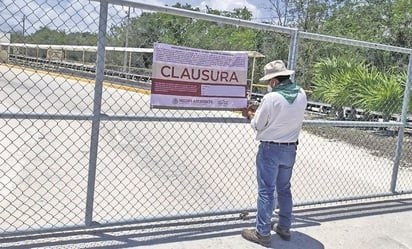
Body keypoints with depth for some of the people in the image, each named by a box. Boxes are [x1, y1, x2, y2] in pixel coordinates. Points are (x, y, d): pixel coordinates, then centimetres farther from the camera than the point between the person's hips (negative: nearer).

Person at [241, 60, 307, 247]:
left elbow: (258, 125, -10)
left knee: (266, 191, 4)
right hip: (290, 149, 6)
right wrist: (259, 109, 12)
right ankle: (284, 228, 31)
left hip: (270, 149, -6)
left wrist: (250, 114, 10)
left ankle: (262, 233, 13)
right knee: (284, 189, 19)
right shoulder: (301, 95, -2)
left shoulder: (271, 98, -21)